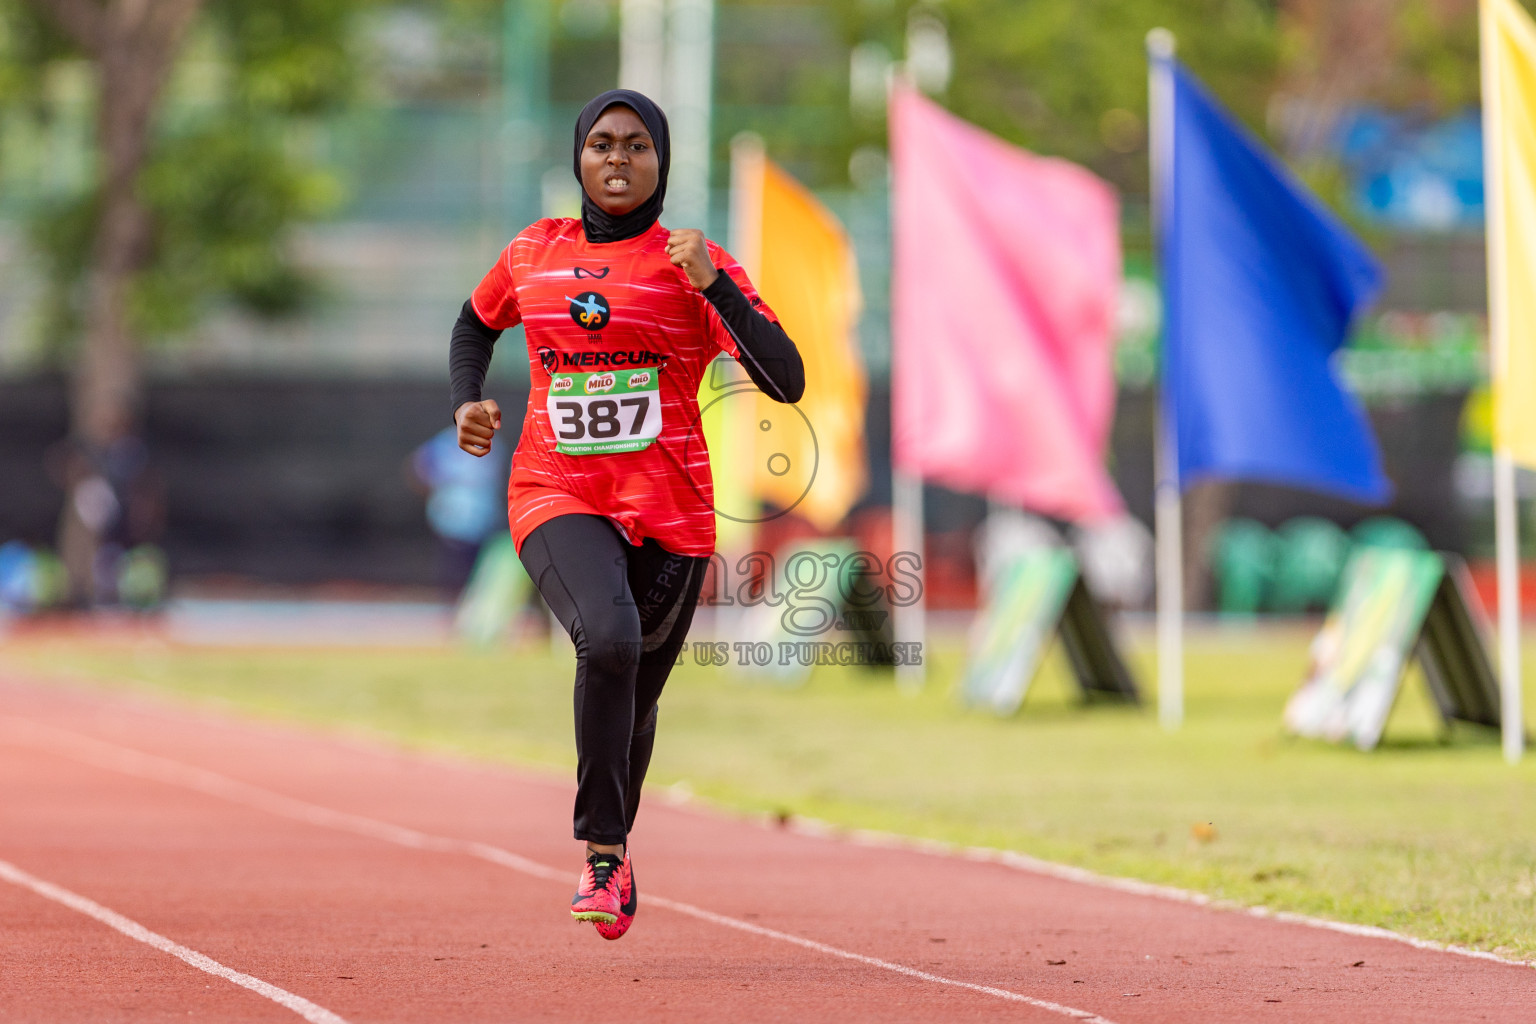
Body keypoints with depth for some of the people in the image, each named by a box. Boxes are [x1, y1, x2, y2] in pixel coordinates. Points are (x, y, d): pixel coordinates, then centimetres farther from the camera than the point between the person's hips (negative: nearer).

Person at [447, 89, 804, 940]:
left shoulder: (695, 265, -2)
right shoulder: (532, 255, 7)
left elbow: (787, 382, -12)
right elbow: (475, 325, 28)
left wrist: (714, 286, -22)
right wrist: (467, 402, 9)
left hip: (668, 509, 0)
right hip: (556, 496, 0)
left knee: (636, 693, 11)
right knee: (608, 638, -29)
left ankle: (614, 843, 41)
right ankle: (604, 852, -17)